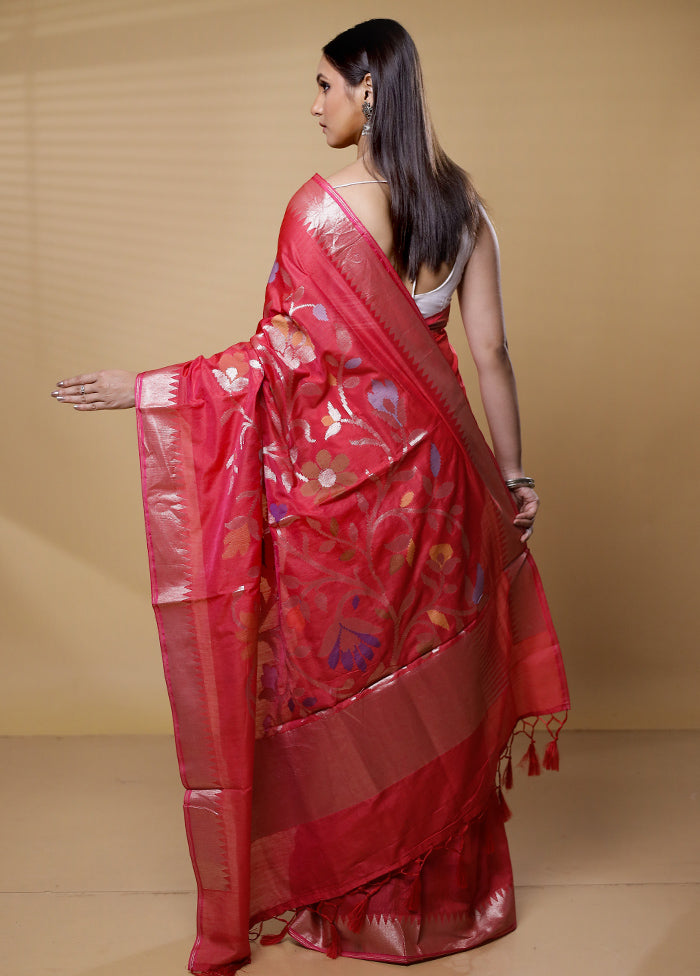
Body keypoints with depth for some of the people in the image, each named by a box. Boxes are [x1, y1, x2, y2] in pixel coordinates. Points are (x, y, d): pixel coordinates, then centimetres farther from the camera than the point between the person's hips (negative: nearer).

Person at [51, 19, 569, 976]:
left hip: (343, 461, -5)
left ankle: (350, 898, 21)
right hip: (432, 459, 6)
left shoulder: (324, 206, -14)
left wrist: (143, 388, -11)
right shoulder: (459, 202, 3)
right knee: (429, 673, 15)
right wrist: (513, 475, 8)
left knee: (338, 666, 9)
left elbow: (286, 353, -16)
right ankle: (445, 888, 28)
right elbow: (490, 349, 2)